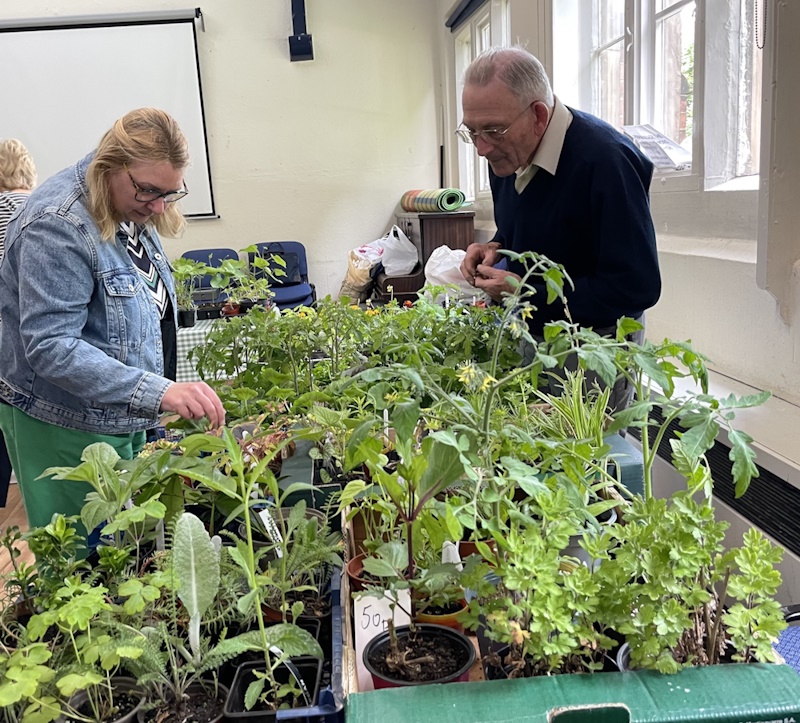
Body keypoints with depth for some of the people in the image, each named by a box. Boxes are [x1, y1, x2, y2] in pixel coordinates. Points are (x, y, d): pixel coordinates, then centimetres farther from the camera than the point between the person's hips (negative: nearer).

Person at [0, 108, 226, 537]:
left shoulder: (133, 209, 3)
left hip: (124, 417, 8)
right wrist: (159, 392, -38)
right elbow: (50, 346, -30)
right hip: (66, 430, -8)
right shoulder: (59, 226, -25)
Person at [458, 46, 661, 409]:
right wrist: (496, 249, -6)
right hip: (533, 334, 8)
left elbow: (638, 287, -28)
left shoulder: (605, 160, -27)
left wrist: (530, 293, -27)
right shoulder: (506, 154, -1)